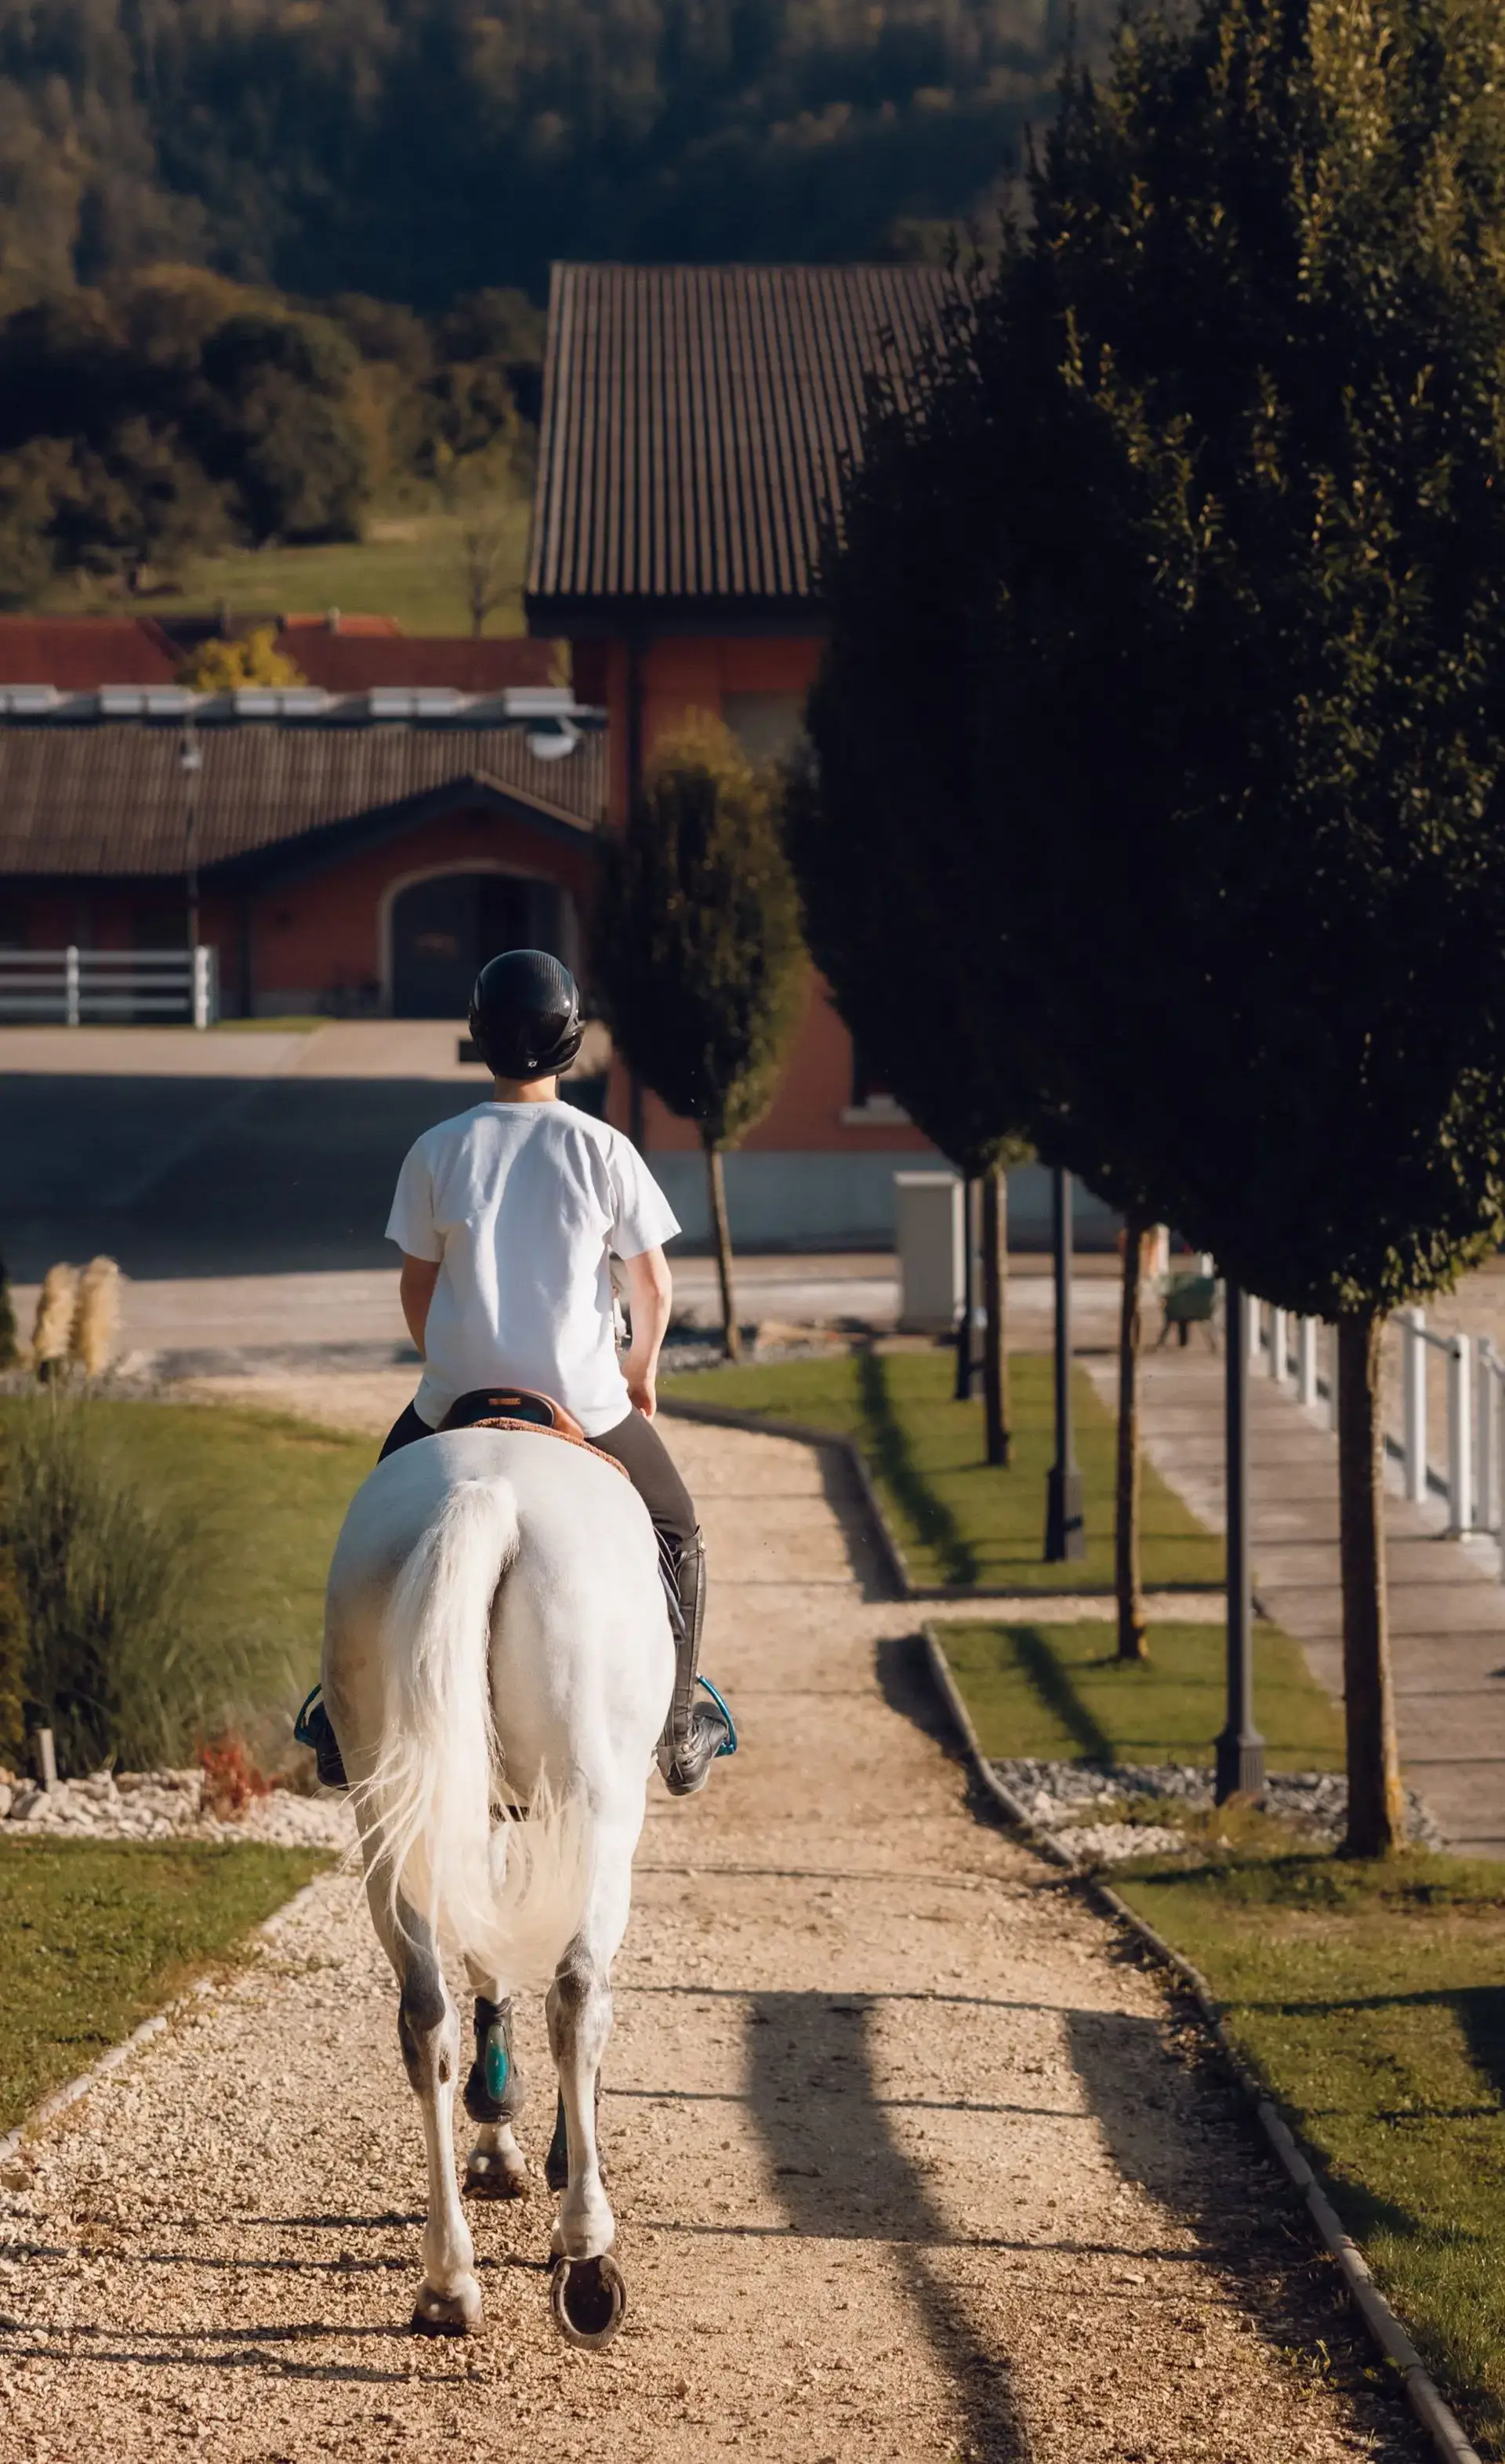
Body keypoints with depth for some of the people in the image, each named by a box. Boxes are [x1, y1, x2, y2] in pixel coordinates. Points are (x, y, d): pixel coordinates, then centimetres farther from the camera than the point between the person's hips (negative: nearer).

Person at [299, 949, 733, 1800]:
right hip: (585, 1398, -2)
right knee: (677, 1534, 23)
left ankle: (346, 1712, 27)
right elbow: (654, 1286, -3)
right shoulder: (603, 1150, -9)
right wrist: (642, 1368, 17)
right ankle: (681, 1726, 23)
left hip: (459, 1397, 2)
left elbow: (416, 1286, 4)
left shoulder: (439, 1151, -5)